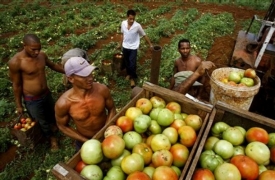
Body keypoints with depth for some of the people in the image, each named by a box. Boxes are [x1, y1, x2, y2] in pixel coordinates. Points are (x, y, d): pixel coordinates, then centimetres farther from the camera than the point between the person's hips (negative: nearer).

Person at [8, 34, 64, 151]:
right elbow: (16, 85, -15)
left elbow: (52, 65, 11)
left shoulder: (42, 55, -10)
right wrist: (19, 105, -6)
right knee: (42, 121, 17)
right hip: (32, 100, -5)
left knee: (52, 113, 29)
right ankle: (52, 137, 44)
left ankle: (54, 126, 61)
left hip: (46, 93, 5)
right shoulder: (15, 62, -26)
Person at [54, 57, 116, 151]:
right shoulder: (63, 103, -29)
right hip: (84, 140, -1)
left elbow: (111, 109, -8)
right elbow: (62, 126, -11)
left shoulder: (102, 89, -26)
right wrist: (86, 141, -14)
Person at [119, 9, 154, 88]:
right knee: (126, 62, 19)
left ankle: (132, 78, 22)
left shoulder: (137, 26, -18)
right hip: (125, 47, 4)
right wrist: (120, 44, 17)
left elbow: (144, 35, -8)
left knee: (132, 64, 0)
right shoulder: (123, 23, -8)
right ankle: (129, 73, 45)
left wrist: (150, 44, -6)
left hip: (133, 48, -3)